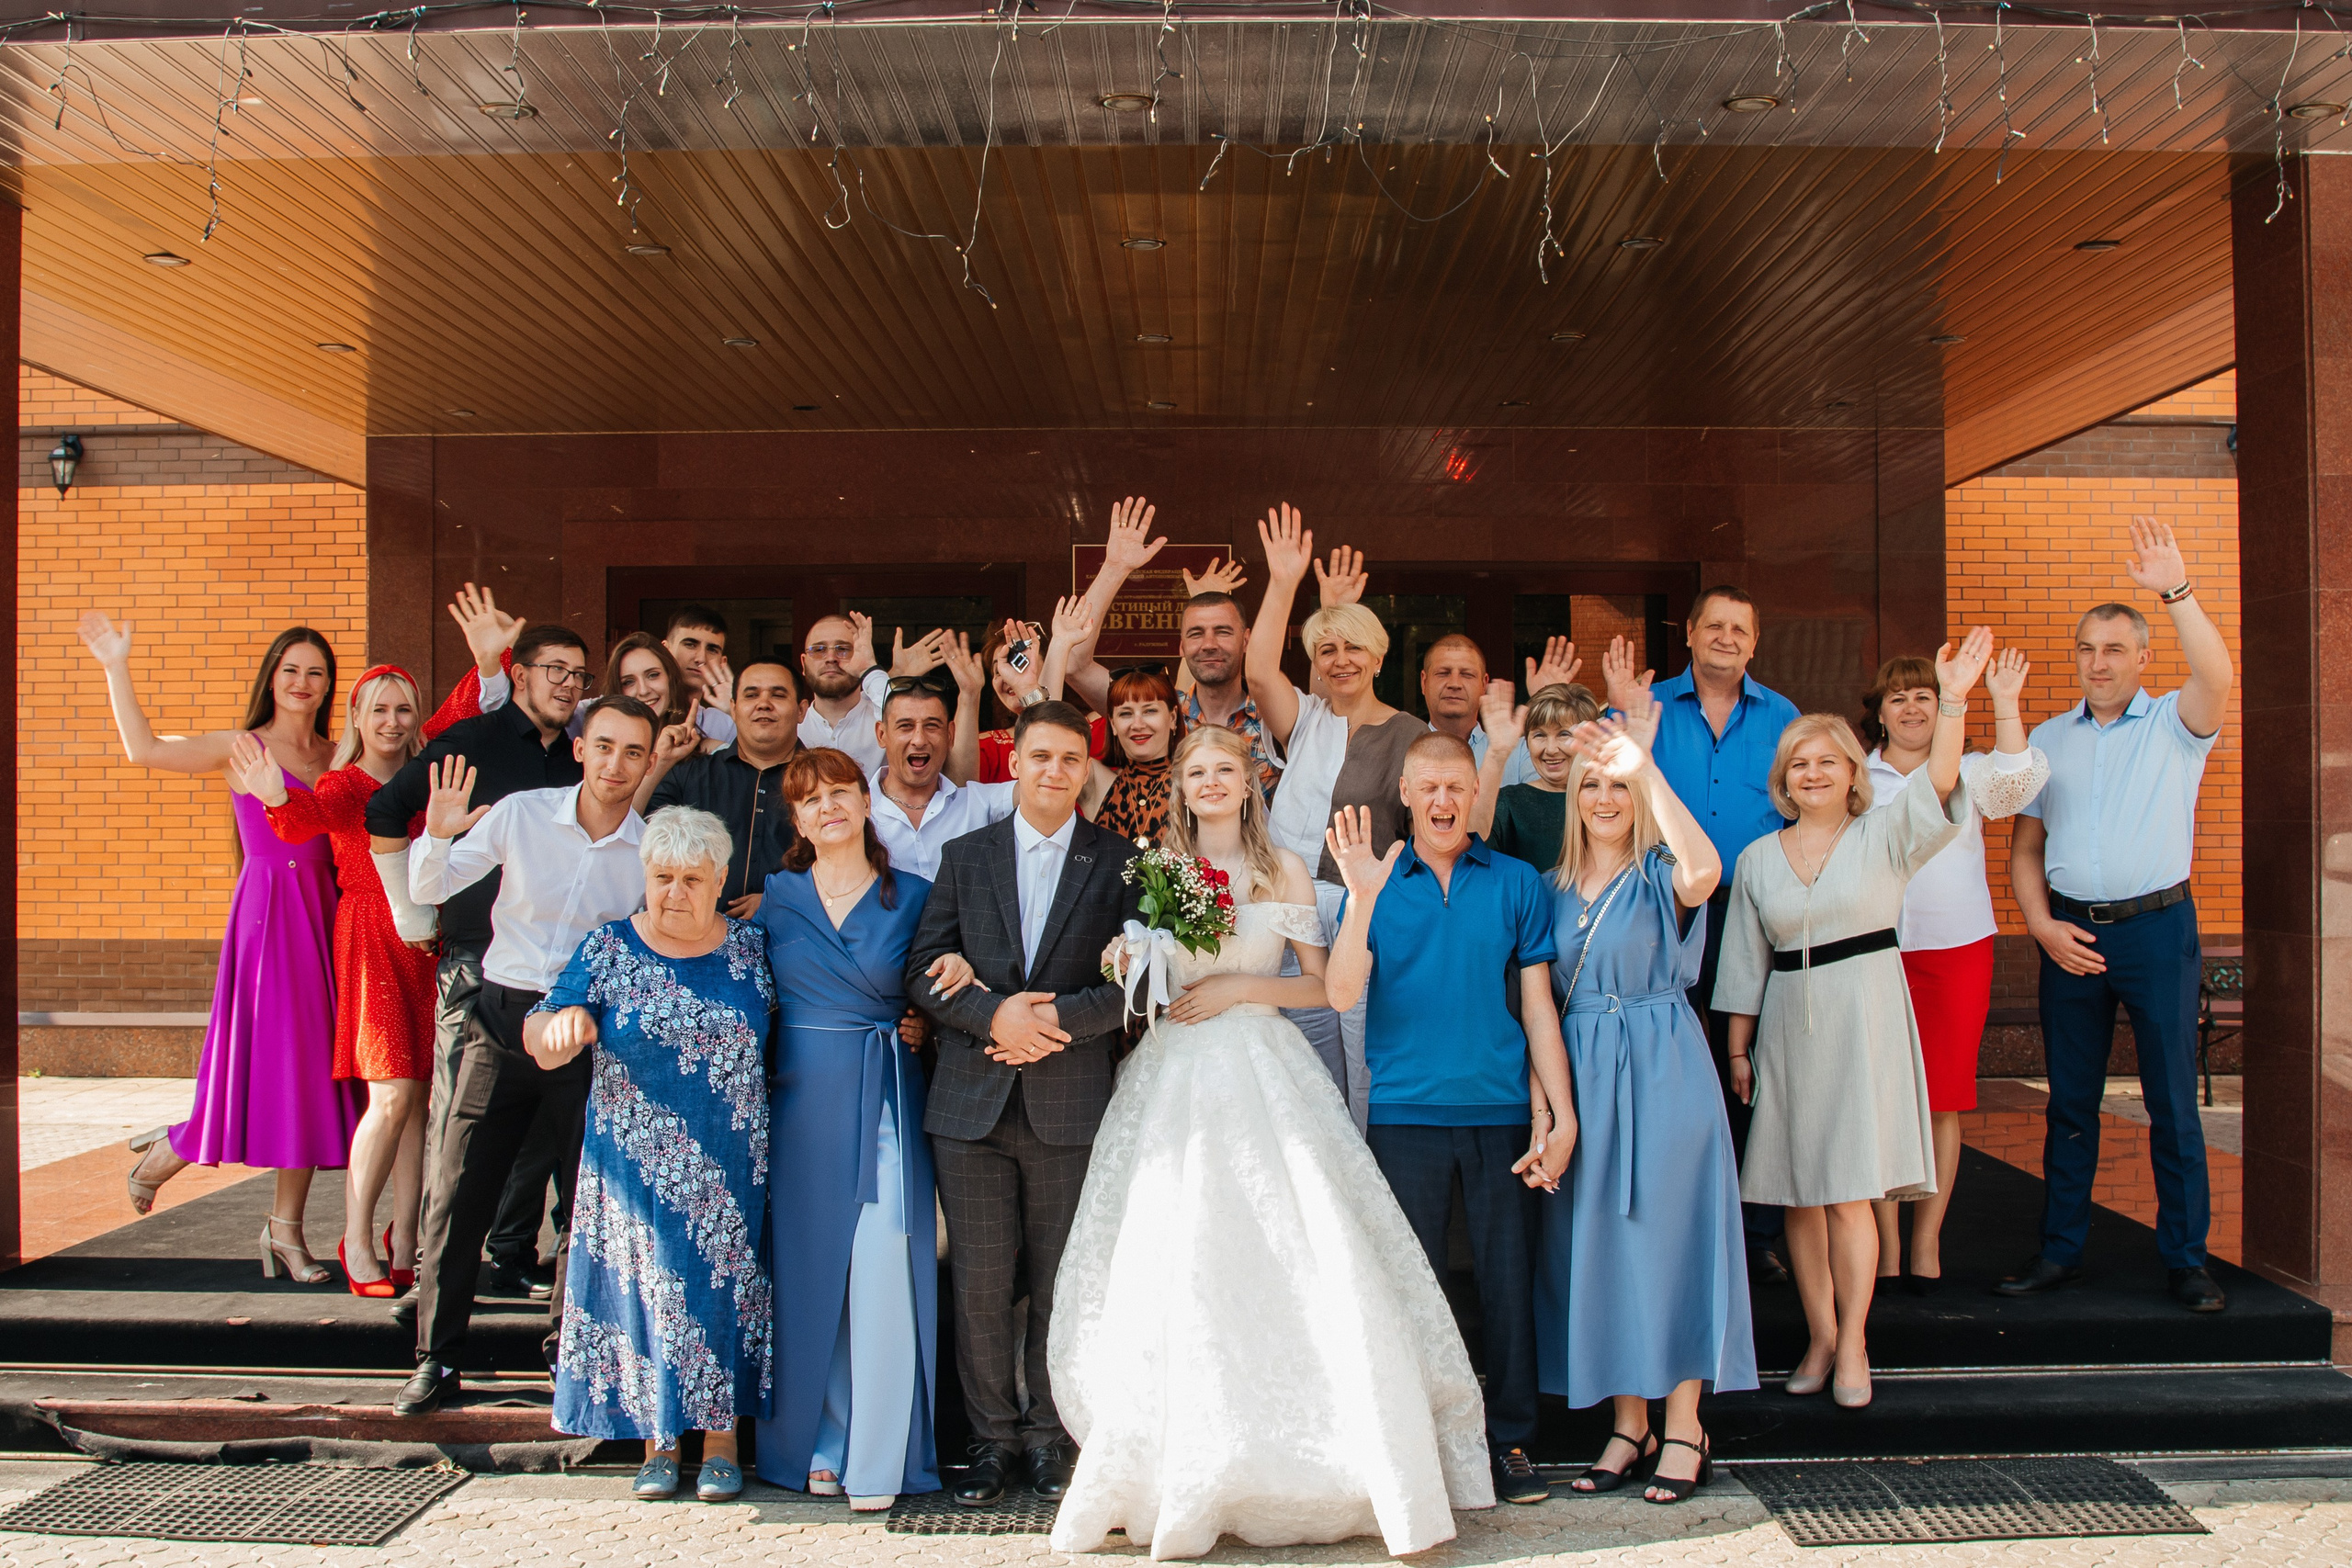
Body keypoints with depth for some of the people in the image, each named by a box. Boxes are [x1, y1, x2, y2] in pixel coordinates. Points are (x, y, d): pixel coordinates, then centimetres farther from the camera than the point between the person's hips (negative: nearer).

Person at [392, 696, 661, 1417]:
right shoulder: (521, 814, -3)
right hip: (503, 1013, 0)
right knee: (458, 1188, 0)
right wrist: (438, 835, -19)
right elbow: (429, 891, 0)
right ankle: (437, 1357, 13)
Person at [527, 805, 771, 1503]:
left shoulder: (749, 947, 2)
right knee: (644, 1286, 5)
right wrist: (561, 1024, -28)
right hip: (636, 1165, 0)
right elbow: (540, 1042, -6)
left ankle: (721, 1442, 19)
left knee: (726, 1286, 5)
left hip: (731, 1170, 1)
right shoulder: (608, 950, -1)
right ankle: (659, 1441, 21)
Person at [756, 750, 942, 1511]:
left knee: (883, 1273, -6)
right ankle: (815, 1443, 20)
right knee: (805, 1268, 6)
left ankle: (876, 1457, 5)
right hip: (798, 1099, 1)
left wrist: (926, 1028, -5)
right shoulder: (774, 896, 8)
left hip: (884, 1103, -1)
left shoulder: (914, 896, 5)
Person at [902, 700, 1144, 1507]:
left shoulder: (1119, 862, 4)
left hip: (1069, 1101, -1)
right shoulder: (965, 856, 9)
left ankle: (1048, 1433, 24)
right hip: (972, 1102, 1)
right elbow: (923, 969, 2)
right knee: (980, 1282, 6)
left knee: (1059, 1283, 8)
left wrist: (1054, 1017, -15)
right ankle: (994, 1436, 20)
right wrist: (993, 1014, -15)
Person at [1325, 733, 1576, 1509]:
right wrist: (1363, 895, -19)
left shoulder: (1516, 883, 5)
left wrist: (1561, 1114, -1)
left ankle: (1510, 1443, 20)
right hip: (1405, 1114, 0)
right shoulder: (1378, 882, 4)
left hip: (1503, 1114, 0)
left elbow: (1537, 1004, 5)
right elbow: (1342, 993, -7)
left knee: (1509, 1283, 6)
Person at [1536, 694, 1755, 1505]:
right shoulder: (1556, 887, 11)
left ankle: (1683, 1430, 11)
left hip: (1662, 1070, -4)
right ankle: (1629, 1425, 17)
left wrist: (1646, 767, -31)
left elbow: (1703, 872, -29)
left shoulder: (1659, 874, -3)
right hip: (1581, 1071, 5)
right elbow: (1541, 995, 12)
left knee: (1667, 1232, 0)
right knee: (1597, 1242, 7)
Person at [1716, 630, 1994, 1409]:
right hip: (1789, 1025, 3)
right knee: (1799, 1194, 6)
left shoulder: (1883, 838, 2)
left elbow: (1937, 786, -17)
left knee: (1849, 1191, -5)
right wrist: (1739, 1050, 9)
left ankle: (1852, 1342, 8)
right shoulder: (1758, 859, 9)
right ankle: (1821, 1337, 18)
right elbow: (1744, 964, 11)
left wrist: (1953, 700, -27)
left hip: (1865, 1019, -3)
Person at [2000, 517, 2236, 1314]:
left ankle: (2185, 1258, 11)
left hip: (2157, 926, -3)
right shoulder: (2047, 738, 12)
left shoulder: (2174, 725, 3)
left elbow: (2217, 677, -21)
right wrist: (2042, 924, -2)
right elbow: (2025, 845, 12)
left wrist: (2177, 591, -30)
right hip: (2069, 933, 3)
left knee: (2173, 1100, 1)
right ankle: (2060, 1251, 16)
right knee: (2070, 1100, 8)